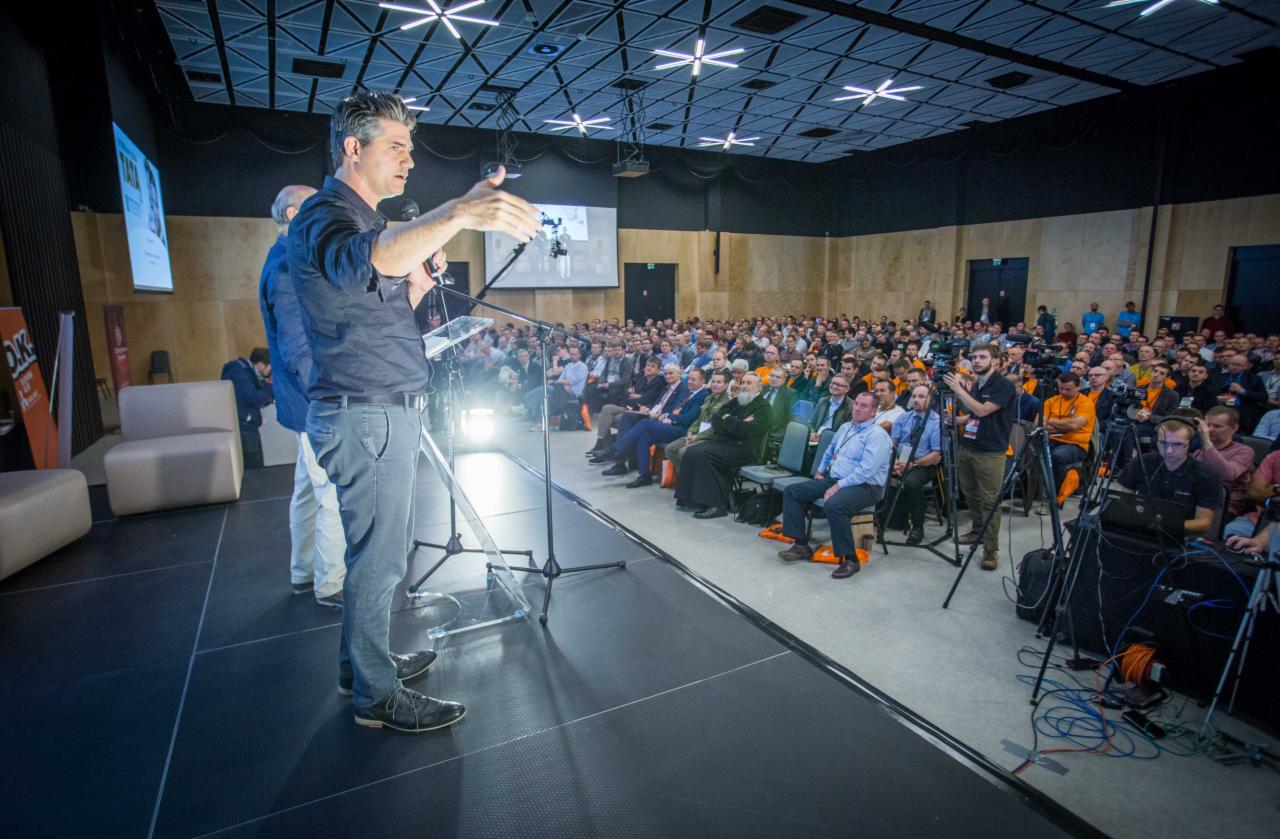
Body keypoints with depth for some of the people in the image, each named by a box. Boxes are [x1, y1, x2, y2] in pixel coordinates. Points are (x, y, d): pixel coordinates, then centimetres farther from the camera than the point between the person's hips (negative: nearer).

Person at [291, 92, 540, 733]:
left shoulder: (365, 222, 20)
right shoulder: (323, 217, -12)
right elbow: (363, 262, -38)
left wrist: (419, 282, 5)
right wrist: (459, 213, -49)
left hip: (388, 414, 10)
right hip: (365, 417, -10)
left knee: (381, 552, 19)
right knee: (378, 559, 0)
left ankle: (363, 661, 35)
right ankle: (377, 695, 16)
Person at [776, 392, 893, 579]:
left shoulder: (877, 435, -11)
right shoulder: (845, 427, 16)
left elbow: (866, 470, -21)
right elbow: (829, 452, 32)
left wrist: (839, 486, -22)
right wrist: (820, 471, 19)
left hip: (864, 487, -8)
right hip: (833, 479, 8)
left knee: (833, 505, -38)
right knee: (791, 492, -3)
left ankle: (850, 560, -21)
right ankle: (801, 545, -1)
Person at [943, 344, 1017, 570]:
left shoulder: (1003, 386, -10)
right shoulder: (975, 385, 13)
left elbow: (982, 411, -22)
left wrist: (958, 388, -22)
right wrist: (956, 420, 4)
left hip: (990, 452, -7)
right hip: (966, 447, 7)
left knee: (990, 501, -6)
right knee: (970, 494, 14)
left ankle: (991, 549, -1)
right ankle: (977, 530, 32)